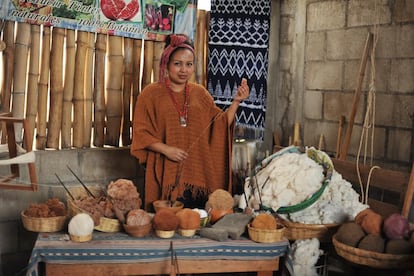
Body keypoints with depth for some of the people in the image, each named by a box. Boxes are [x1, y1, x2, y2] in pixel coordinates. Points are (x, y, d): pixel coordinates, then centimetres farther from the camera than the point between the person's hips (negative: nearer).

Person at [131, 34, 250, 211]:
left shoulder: (200, 93, 13)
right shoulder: (151, 93, 1)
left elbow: (220, 125, 11)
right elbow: (141, 133, -3)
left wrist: (236, 102, -1)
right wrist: (166, 149, -15)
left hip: (196, 172, 3)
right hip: (166, 174, -3)